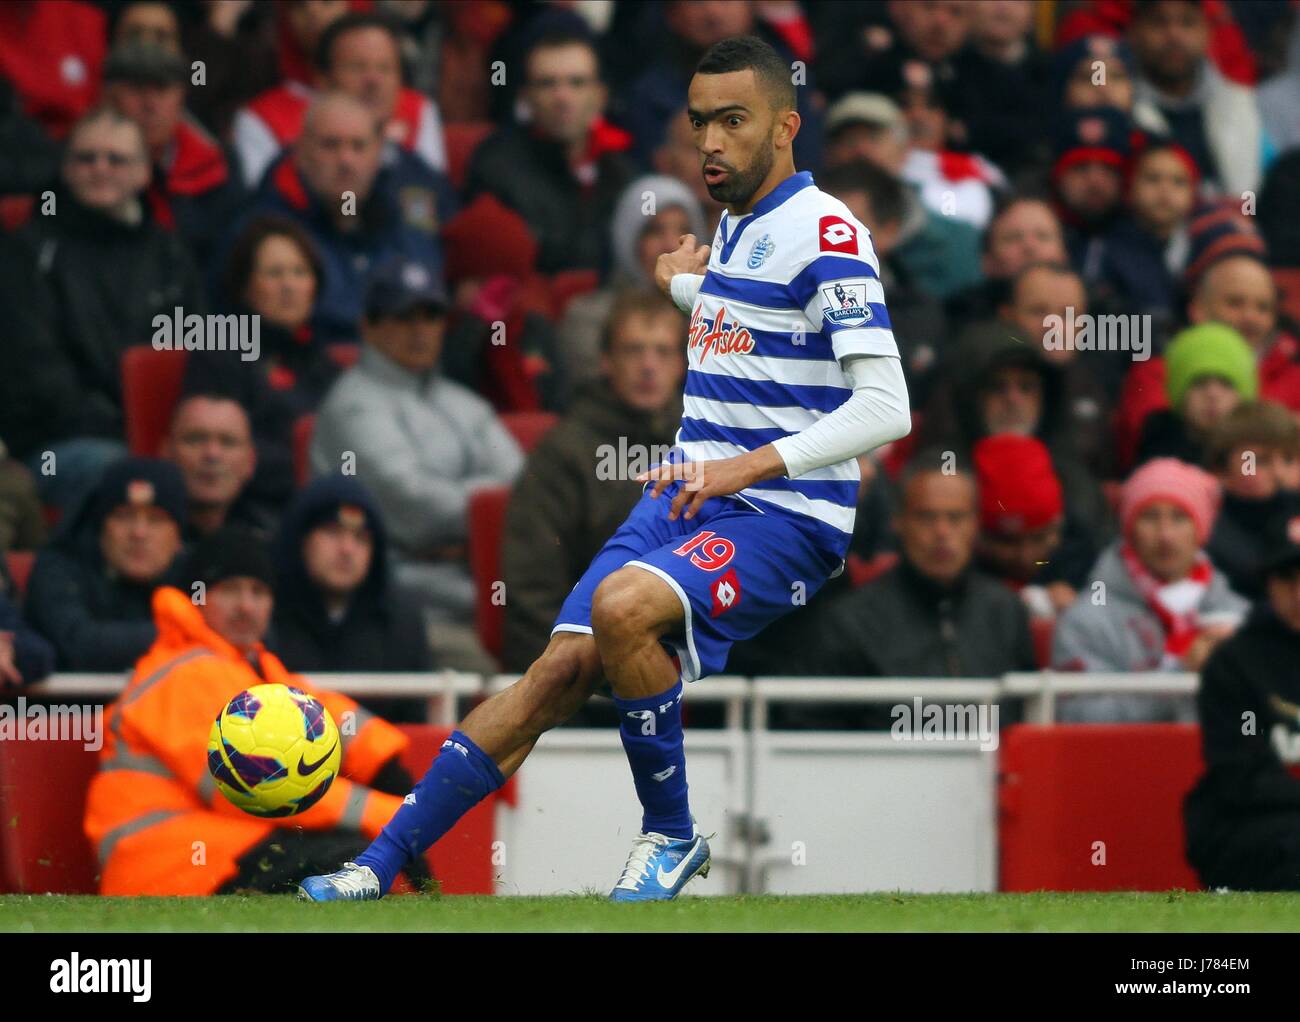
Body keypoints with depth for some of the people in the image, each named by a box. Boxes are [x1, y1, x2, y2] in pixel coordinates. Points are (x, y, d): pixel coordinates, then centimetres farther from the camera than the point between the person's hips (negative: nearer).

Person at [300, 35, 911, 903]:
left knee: (623, 605, -33)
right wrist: (683, 285, 36)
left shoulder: (826, 234, -12)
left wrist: (750, 466, -26)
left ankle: (673, 835, -14)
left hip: (787, 520, -7)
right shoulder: (734, 227, 16)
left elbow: (885, 408, -21)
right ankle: (376, 870, -12)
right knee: (564, 667, -9)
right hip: (687, 499, 8)